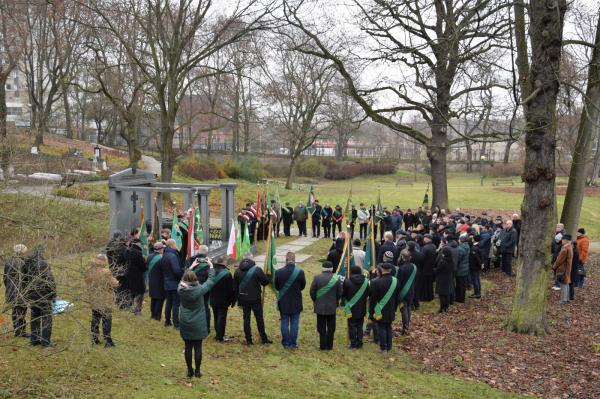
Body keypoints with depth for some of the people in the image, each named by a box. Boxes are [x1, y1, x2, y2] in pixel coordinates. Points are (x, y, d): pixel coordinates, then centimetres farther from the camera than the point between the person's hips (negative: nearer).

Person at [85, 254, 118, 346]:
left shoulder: (89, 272, -2)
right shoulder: (106, 272, -22)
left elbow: (88, 285, 9)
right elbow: (114, 284, -17)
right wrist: (114, 280, 2)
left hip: (93, 300, 6)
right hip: (105, 301, -6)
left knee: (95, 319, 17)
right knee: (106, 321, 4)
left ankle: (94, 339, 24)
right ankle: (107, 340, 6)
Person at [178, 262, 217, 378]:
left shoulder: (180, 289, -11)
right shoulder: (199, 290, -20)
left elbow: (183, 279, 10)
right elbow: (211, 281, -6)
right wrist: (211, 266, 7)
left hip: (185, 324, 3)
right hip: (198, 324, -3)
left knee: (188, 347, 12)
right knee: (198, 347, 7)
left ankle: (190, 371, 21)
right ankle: (197, 371, 15)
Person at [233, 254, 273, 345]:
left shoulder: (237, 271, 3)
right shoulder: (257, 269, -13)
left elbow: (235, 287, 7)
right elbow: (266, 281, -10)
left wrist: (237, 299, 14)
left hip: (243, 298, 4)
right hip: (255, 299, -4)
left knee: (246, 318, 10)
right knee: (259, 318, 6)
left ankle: (248, 339, 11)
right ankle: (263, 338, 13)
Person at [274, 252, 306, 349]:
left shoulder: (279, 272, -14)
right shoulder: (300, 272, -15)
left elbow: (276, 287, -1)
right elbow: (303, 286, 0)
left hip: (283, 302, 0)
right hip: (296, 302, 0)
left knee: (284, 323, 12)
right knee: (294, 323, 10)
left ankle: (286, 343, 18)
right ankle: (293, 343, 15)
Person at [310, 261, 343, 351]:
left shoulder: (317, 278, -9)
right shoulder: (336, 278, -7)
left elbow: (312, 292, -5)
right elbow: (340, 292, -3)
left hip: (320, 307, -1)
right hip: (332, 307, 1)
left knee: (321, 328, 8)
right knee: (331, 328, 11)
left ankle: (323, 345, 11)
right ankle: (329, 345, 15)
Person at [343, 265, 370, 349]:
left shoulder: (347, 282, -15)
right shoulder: (366, 281, -4)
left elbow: (344, 294, -7)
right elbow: (368, 294, 3)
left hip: (351, 309, -3)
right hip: (361, 309, 4)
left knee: (352, 326, 5)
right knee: (360, 326, 14)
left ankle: (353, 344, 7)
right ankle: (359, 343, 18)